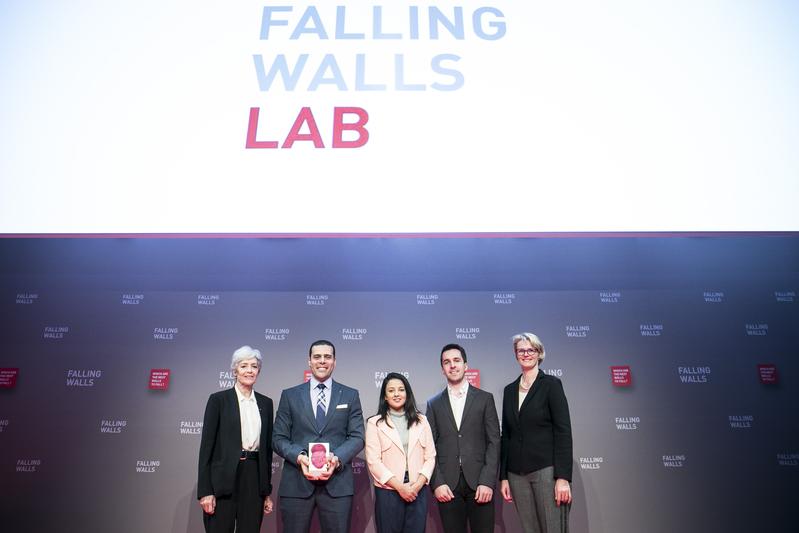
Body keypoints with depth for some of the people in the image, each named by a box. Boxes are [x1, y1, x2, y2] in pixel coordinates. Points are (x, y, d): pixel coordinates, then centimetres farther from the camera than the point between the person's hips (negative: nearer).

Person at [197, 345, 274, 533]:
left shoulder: (265, 403, 10)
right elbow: (206, 445, -4)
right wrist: (205, 491, -9)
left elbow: (267, 448, 13)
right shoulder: (218, 399, -2)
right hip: (224, 480, -3)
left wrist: (267, 491, 12)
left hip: (254, 478, 4)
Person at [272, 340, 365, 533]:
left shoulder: (350, 395, 8)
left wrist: (337, 458, -15)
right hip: (296, 482, 0)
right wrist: (298, 457, -14)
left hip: (337, 483, 0)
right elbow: (279, 438, 5)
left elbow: (357, 437, 3)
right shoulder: (290, 395, 8)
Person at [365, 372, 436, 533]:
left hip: (418, 490, 2)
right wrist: (400, 487, -11)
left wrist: (418, 485, -8)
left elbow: (430, 457, 5)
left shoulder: (421, 420, 7)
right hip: (389, 491, -2)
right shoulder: (375, 423, -1)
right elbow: (373, 461, -7)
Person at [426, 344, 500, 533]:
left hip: (480, 483, -1)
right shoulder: (434, 404, 9)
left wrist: (487, 482, -9)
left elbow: (493, 442, 0)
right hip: (447, 486, 1)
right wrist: (437, 483, -5)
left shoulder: (485, 398, 5)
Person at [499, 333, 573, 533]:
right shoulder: (510, 390, 12)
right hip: (517, 473, 5)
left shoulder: (551, 384, -3)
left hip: (546, 470, -4)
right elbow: (506, 435, 13)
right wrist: (503, 477, 10)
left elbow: (563, 432, -9)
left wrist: (563, 477, -15)